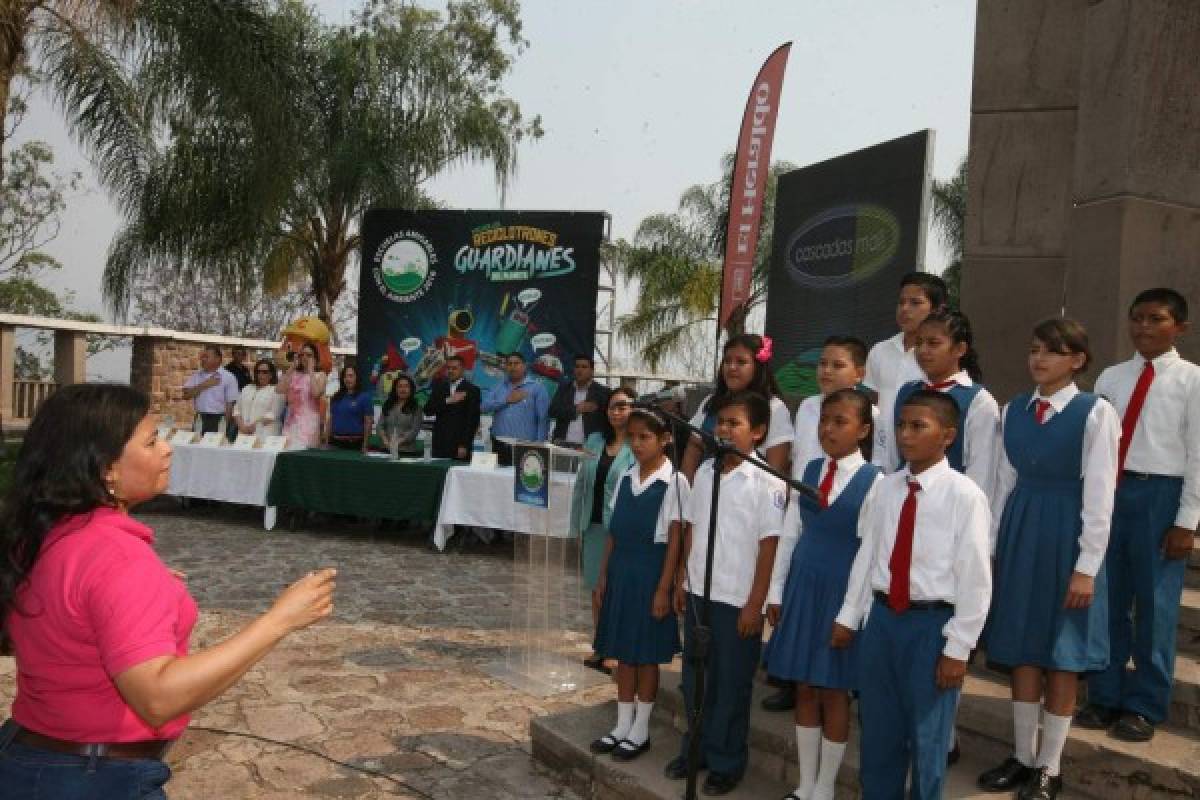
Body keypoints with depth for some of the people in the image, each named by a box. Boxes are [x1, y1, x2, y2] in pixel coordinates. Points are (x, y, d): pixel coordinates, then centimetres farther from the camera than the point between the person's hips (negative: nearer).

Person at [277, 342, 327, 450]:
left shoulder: (320, 375, 3)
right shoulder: (293, 374, 12)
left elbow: (316, 393, -17)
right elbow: (279, 389, -3)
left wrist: (310, 370, -8)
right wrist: (291, 369, 0)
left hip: (309, 421, -3)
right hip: (291, 421, 3)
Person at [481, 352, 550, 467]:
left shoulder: (537, 387, 3)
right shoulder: (498, 387, 16)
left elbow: (543, 419, -2)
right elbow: (484, 407, 2)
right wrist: (507, 400, -6)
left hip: (525, 447, -4)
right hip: (499, 446, 4)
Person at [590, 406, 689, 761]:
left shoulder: (674, 481, -11)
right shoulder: (626, 478, 6)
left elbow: (674, 538, -11)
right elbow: (614, 531, 10)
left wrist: (664, 589, -13)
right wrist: (603, 578, 9)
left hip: (651, 572, -6)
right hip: (621, 571, 6)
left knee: (647, 655, 6)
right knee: (623, 653, 13)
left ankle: (640, 731, 20)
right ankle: (623, 725, 25)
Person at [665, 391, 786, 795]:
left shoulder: (767, 483, -14)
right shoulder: (705, 471, 4)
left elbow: (769, 547, -13)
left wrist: (755, 604, -12)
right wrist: (681, 582, 10)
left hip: (737, 600, -6)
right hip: (698, 593, 6)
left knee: (731, 682, 8)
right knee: (694, 674, 17)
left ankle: (726, 762, 24)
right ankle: (694, 749, 34)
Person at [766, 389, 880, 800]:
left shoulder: (874, 480, -9)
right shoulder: (808, 470, 5)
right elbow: (789, 534, 8)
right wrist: (776, 592, 8)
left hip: (843, 590, -4)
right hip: (802, 586, 4)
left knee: (835, 690, 7)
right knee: (804, 686, 12)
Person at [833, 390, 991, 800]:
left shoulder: (964, 495, -14)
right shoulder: (883, 490, 2)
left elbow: (975, 578, -13)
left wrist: (957, 648, -12)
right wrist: (849, 616, 9)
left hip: (932, 623, -5)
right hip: (882, 617, 5)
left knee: (927, 736, 12)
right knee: (877, 730, 18)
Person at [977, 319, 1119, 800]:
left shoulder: (1096, 413, -9)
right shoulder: (1014, 410, 5)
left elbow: (1099, 496, -11)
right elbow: (1004, 482, 9)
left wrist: (1087, 567, -13)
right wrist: (991, 547, 9)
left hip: (1067, 535, -4)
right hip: (1018, 533, 5)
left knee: (1062, 655, 6)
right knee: (1021, 649, 11)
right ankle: (1022, 756, 26)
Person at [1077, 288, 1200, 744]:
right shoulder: (1111, 378, 9)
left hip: (1159, 494, -4)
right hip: (1108, 491, 4)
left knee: (1154, 604, 5)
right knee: (1108, 599, 12)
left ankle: (1144, 706, 21)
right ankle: (1105, 697, 27)